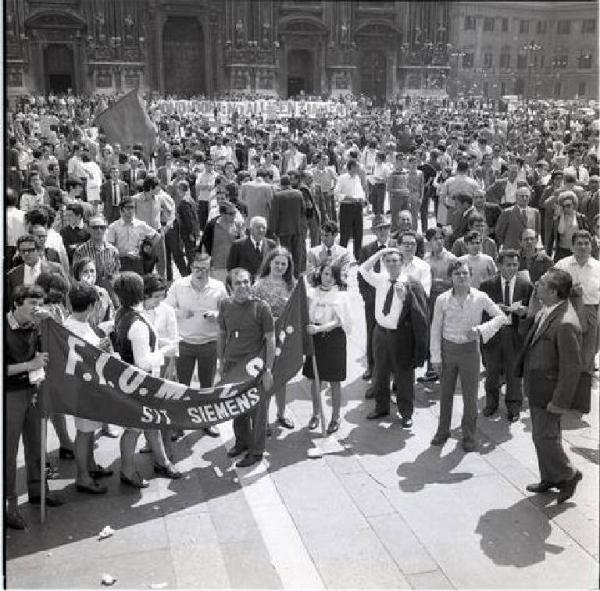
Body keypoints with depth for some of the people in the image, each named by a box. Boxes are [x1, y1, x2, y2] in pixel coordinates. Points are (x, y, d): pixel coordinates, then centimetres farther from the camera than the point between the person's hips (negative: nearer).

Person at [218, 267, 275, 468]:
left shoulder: (261, 307, -12)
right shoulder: (225, 305, 1)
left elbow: (270, 340, -9)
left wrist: (268, 370, -12)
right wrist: (220, 360, 13)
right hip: (232, 364, 5)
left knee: (257, 410, 4)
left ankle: (256, 451, 19)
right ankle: (242, 442, 38)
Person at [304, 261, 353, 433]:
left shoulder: (340, 295, -4)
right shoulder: (311, 293, 3)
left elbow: (338, 321, -11)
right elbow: (306, 316, 5)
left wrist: (319, 328, -24)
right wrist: (308, 327, -16)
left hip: (334, 339, -3)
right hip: (315, 339, 3)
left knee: (334, 381, 4)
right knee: (314, 379, 9)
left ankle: (335, 417, 18)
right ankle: (315, 414, 25)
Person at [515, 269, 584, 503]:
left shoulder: (566, 324, -29)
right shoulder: (545, 312, 0)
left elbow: (572, 367, -24)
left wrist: (560, 402, -20)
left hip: (549, 391, -9)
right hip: (536, 386, 9)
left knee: (544, 436, 4)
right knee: (542, 434, 21)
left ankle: (568, 475, 27)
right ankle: (549, 478, 38)